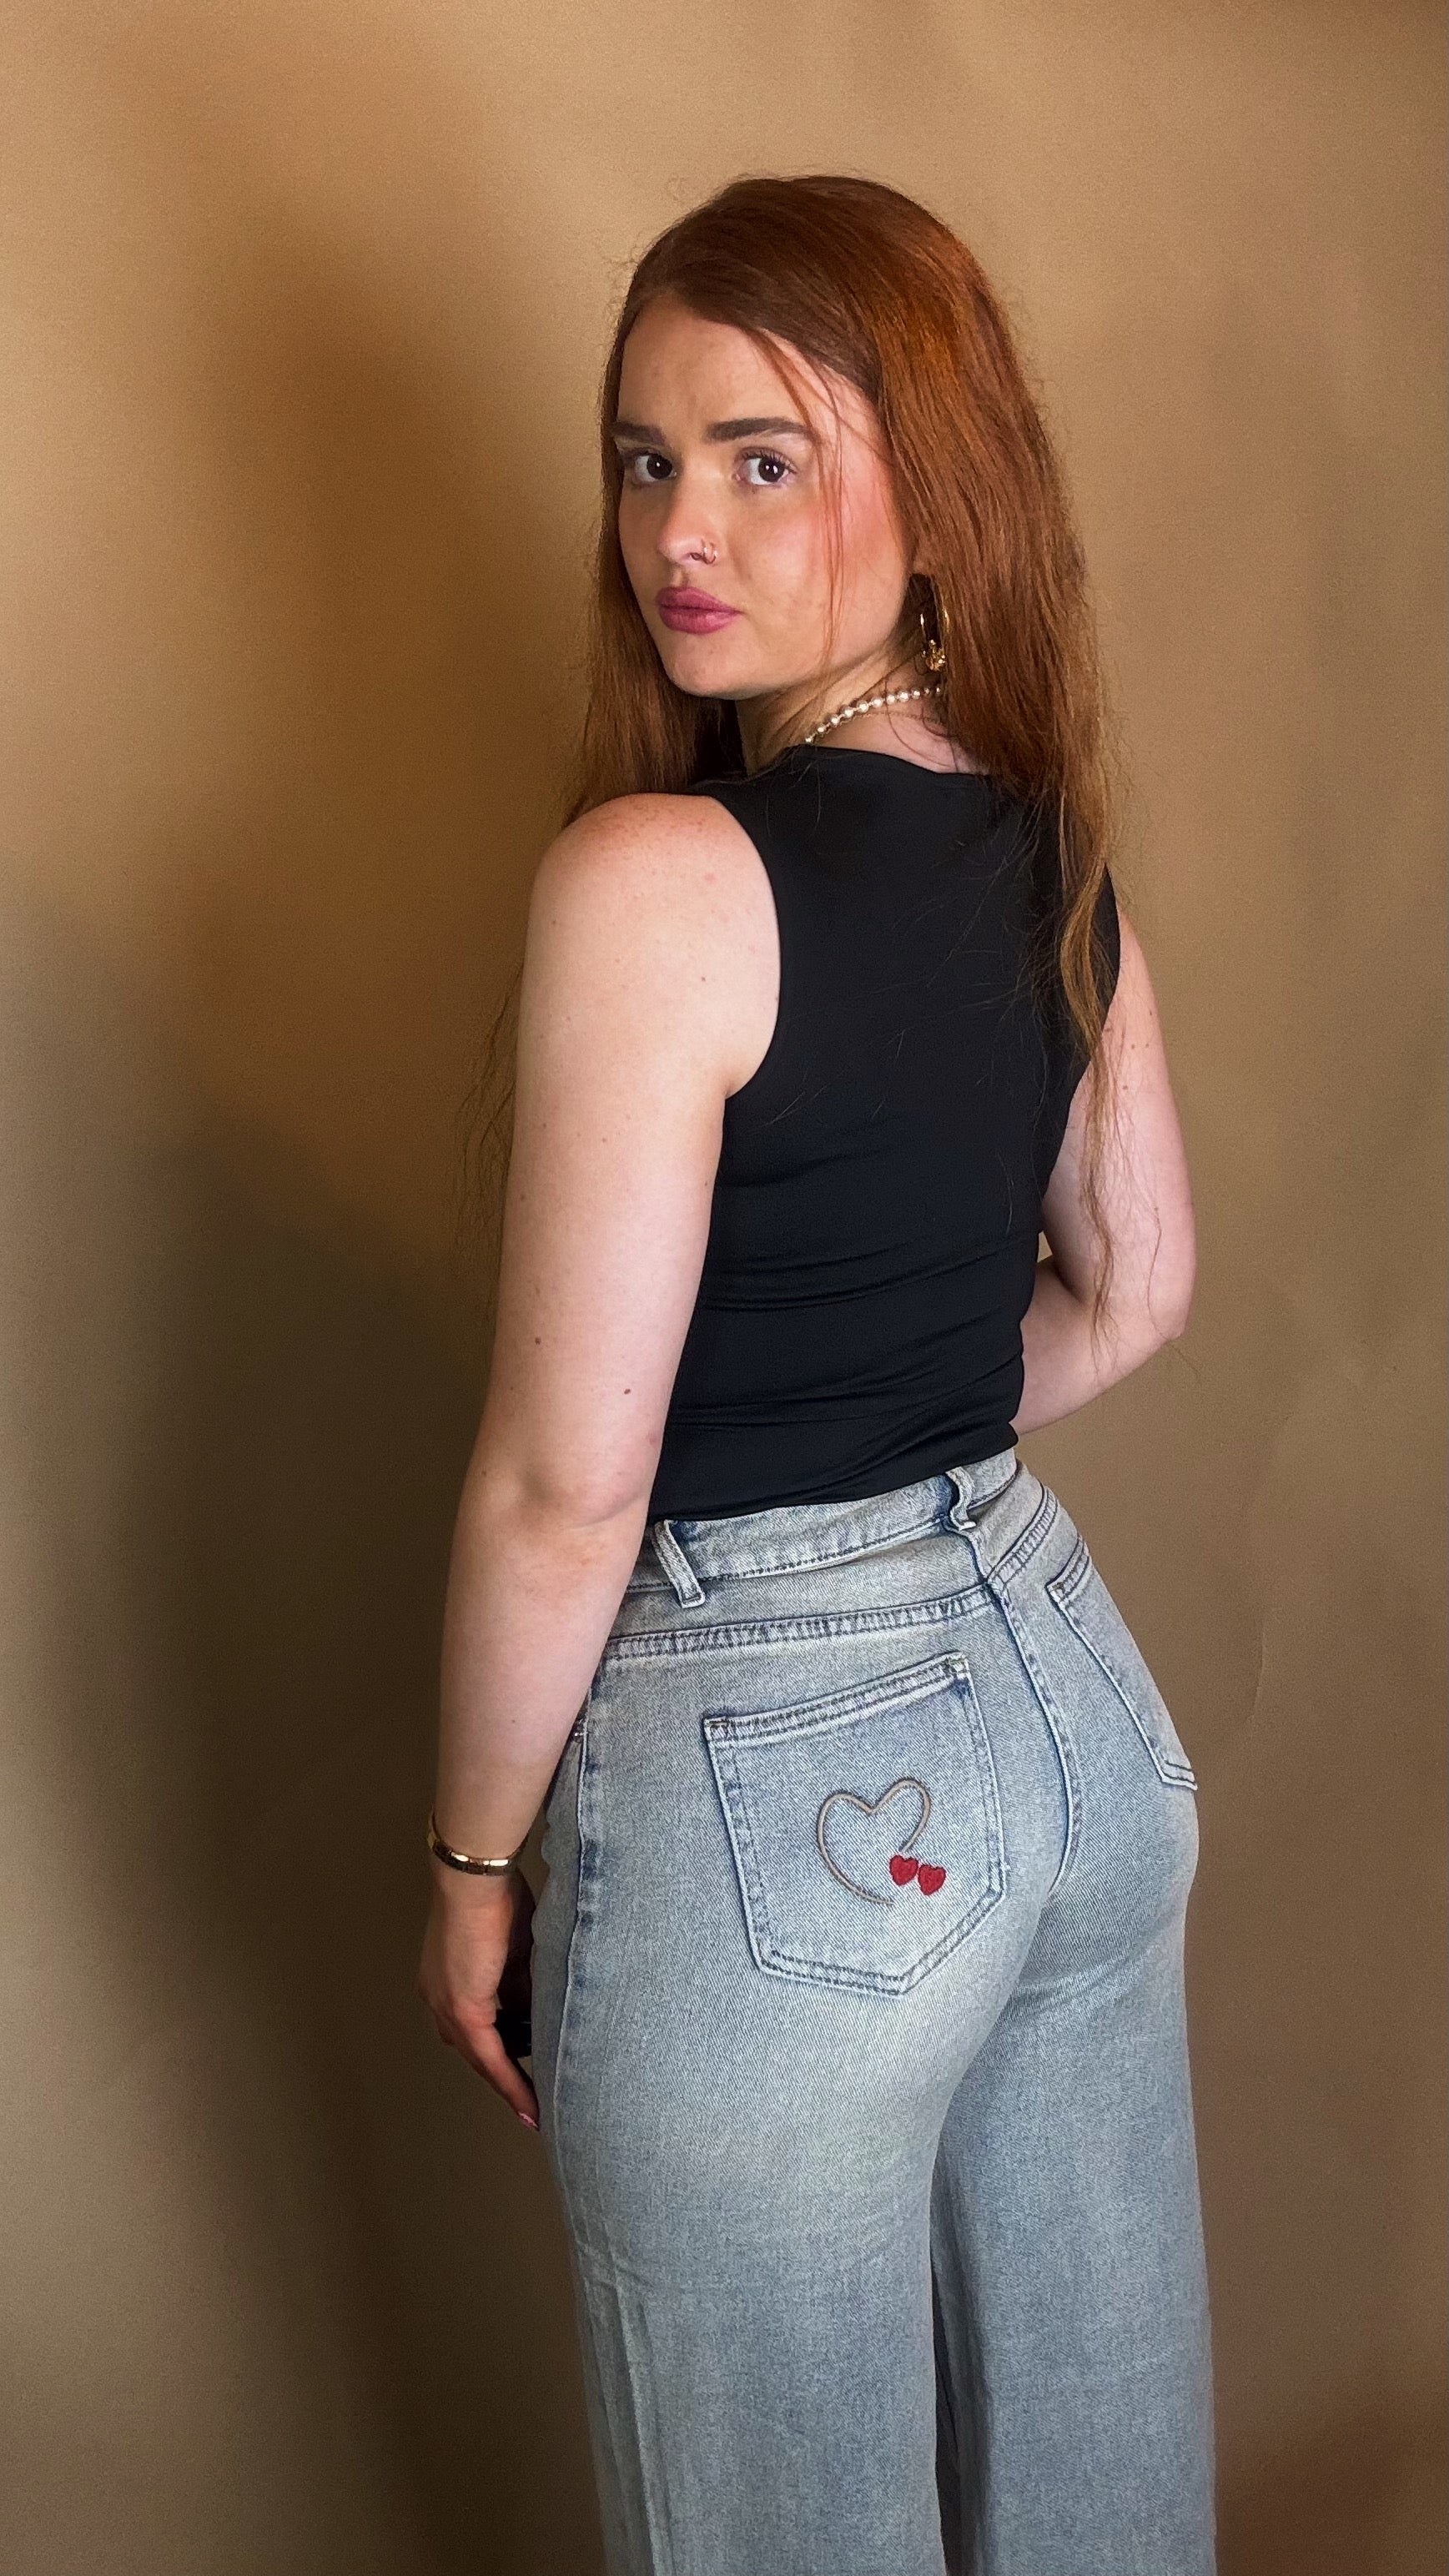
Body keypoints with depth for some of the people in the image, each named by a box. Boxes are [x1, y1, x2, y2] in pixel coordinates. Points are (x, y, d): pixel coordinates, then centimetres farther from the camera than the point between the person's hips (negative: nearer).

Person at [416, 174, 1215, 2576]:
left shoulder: (655, 875, -22)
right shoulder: (1052, 843, 1)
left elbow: (563, 1488, -20)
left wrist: (470, 1862, -6)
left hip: (781, 1789, -7)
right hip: (1065, 1684, 7)